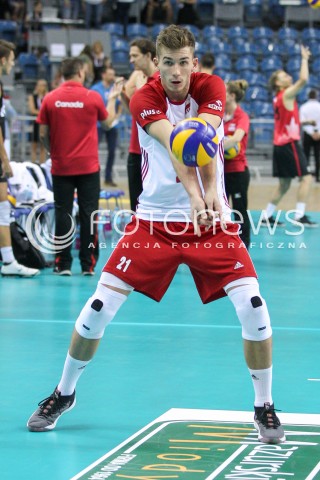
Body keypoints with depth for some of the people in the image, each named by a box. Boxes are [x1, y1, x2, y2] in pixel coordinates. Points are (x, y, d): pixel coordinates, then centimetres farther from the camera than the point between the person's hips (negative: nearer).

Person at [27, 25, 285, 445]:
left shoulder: (212, 88, -6)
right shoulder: (144, 99, -11)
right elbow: (175, 146, -30)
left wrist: (212, 192, -43)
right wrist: (194, 196, -46)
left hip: (211, 218, 1)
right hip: (154, 218, 0)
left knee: (253, 306, -15)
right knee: (99, 307, -6)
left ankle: (264, 407, 3)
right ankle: (64, 394, 18)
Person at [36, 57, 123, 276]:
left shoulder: (50, 99, -5)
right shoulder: (93, 97, -7)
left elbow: (43, 134, 0)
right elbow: (108, 121, 11)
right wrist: (112, 99, 28)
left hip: (61, 167, 1)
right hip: (88, 166, -1)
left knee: (63, 214, 6)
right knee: (88, 215, 5)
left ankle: (63, 264, 6)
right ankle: (88, 264, 5)